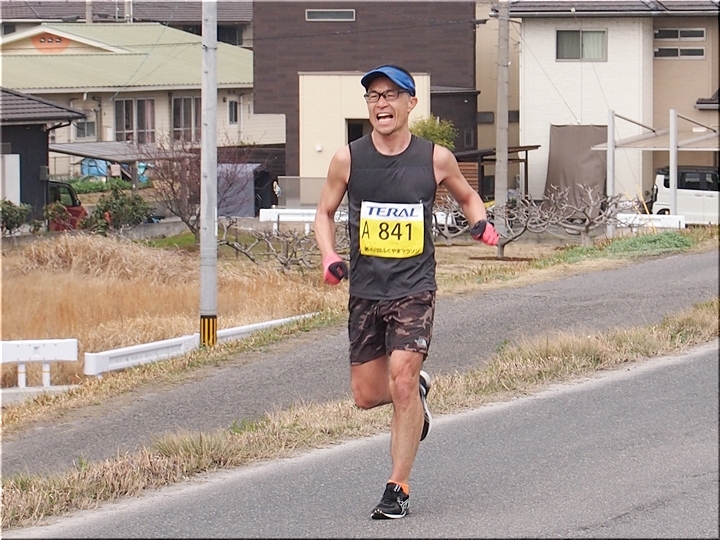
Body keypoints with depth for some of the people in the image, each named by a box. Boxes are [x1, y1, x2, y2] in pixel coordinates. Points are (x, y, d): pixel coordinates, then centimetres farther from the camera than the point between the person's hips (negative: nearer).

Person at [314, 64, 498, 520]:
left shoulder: (436, 158, -3)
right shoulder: (348, 159, -2)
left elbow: (467, 196, 16)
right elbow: (325, 213, 11)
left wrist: (482, 221, -5)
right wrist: (329, 255, -7)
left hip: (414, 290, -3)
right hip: (365, 290, 3)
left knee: (402, 382, -16)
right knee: (367, 395, 7)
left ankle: (398, 488, -5)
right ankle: (418, 389, 42)